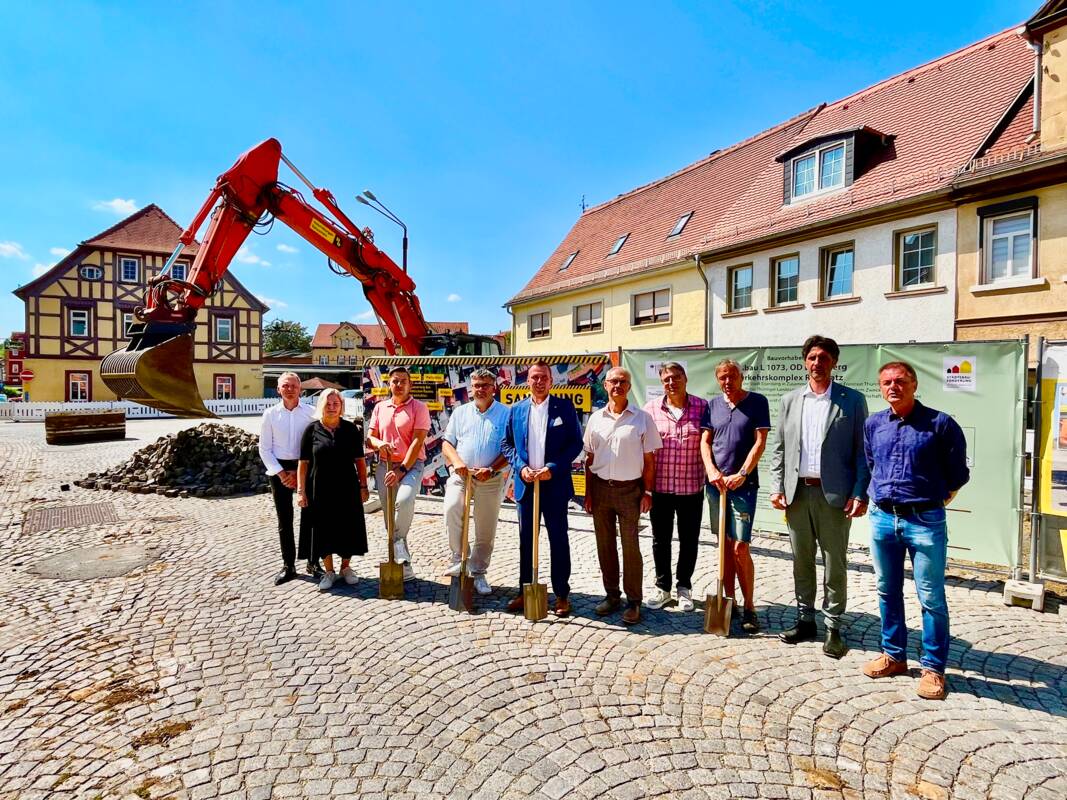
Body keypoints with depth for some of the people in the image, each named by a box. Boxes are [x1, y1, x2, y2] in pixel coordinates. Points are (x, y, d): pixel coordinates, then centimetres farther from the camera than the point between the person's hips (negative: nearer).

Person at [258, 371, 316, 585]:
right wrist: (282, 473, -6)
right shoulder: (270, 414, 1)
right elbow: (264, 449, 3)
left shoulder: (311, 413, -3)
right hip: (279, 469, 1)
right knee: (284, 520, 8)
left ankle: (313, 561, 17)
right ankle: (288, 566, 18)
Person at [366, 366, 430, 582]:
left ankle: (399, 540, -6)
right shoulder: (380, 407, 12)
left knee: (405, 500, -33)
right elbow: (370, 437, 12)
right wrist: (379, 444, -14)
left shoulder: (419, 408, -4)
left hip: (411, 465, -5)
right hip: (385, 466, 5)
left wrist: (401, 470, -20)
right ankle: (403, 565, 18)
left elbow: (417, 442, -12)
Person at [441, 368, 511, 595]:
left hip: (491, 479, -1)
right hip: (461, 475, 1)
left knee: (486, 530, 5)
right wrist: (457, 462, -10)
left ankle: (478, 573, 23)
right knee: (451, 508, -25)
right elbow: (447, 443, 9)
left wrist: (492, 469, -16)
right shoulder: (460, 412, 10)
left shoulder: (506, 414, 1)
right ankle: (458, 559, -7)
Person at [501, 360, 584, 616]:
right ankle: (525, 591, 24)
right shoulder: (516, 409, 8)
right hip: (525, 483, 3)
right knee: (526, 540, 11)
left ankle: (562, 595, 17)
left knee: (558, 540, 6)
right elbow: (507, 444, 9)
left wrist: (552, 468, -14)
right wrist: (521, 467, -7)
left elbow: (576, 442, -4)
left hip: (555, 484, -3)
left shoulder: (564, 407, -1)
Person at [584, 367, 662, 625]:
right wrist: (588, 492, 6)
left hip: (629, 489, -3)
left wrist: (647, 492, -5)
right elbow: (590, 459, 10)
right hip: (600, 488, 3)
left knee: (631, 547, 1)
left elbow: (649, 459, 0)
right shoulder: (596, 418, 6)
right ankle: (612, 595, 26)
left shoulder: (642, 418, -2)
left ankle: (634, 602, 13)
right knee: (605, 545, 11)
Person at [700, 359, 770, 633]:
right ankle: (729, 600, 22)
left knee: (740, 547, -5)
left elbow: (760, 441, -6)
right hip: (716, 483, 4)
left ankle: (749, 608, 10)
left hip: (743, 484, -4)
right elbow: (705, 441, 8)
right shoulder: (713, 405, 9)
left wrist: (741, 475, -13)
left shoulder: (757, 402, -1)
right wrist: (711, 471, -7)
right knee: (724, 545, 10)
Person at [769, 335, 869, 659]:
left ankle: (833, 628, 19)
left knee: (835, 565, 5)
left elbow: (862, 451, -2)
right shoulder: (790, 400, 9)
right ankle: (805, 620, 27)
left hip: (834, 494, -3)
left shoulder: (852, 400, 1)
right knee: (802, 561, 13)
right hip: (797, 492, 3)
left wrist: (860, 494, -10)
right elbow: (779, 448, 9)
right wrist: (777, 487, 1)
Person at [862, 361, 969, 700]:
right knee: (887, 591, 14)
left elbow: (957, 474, 3)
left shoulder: (940, 424, -7)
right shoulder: (873, 424, 5)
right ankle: (893, 655, 29)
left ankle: (933, 667, 19)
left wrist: (933, 502, 9)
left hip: (925, 521, -4)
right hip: (882, 519, 4)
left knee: (931, 597, 4)